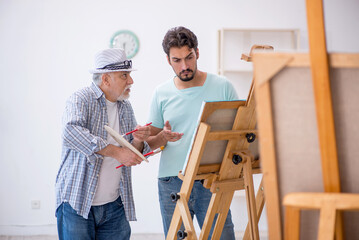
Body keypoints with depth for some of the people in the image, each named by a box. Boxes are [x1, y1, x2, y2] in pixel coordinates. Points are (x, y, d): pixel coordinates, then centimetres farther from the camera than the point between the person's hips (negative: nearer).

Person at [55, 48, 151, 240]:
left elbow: (132, 154, 13)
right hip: (77, 203, -5)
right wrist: (116, 151, -31)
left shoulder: (125, 107, 12)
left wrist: (139, 141, -10)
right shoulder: (81, 99, -9)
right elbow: (71, 132, -29)